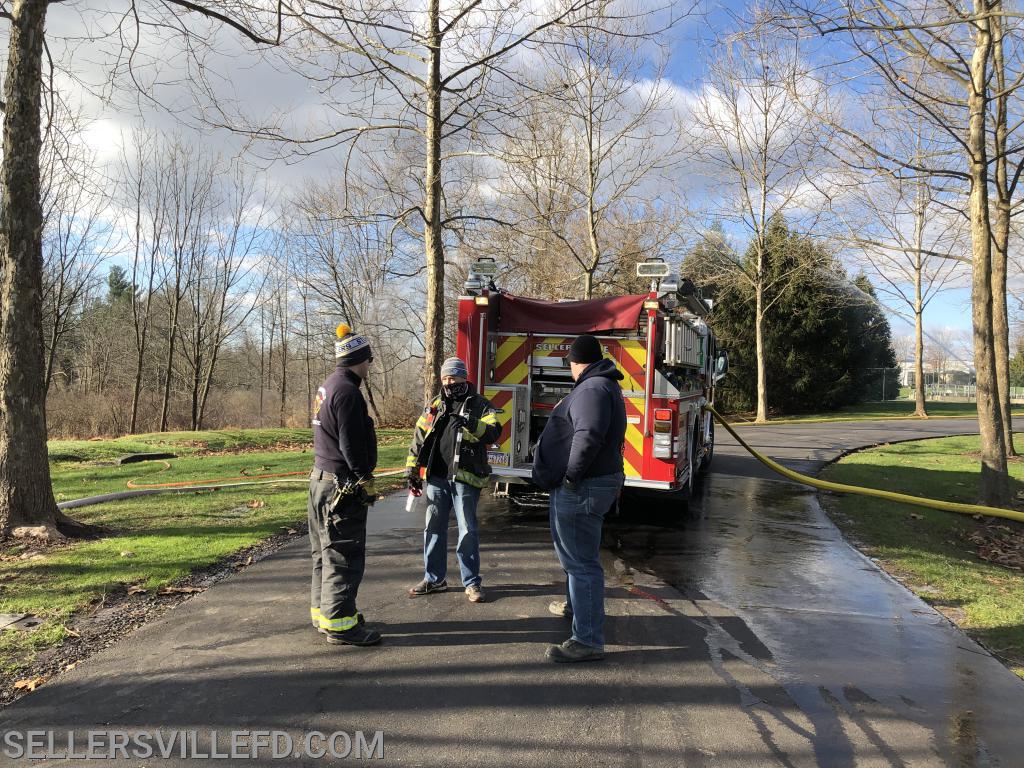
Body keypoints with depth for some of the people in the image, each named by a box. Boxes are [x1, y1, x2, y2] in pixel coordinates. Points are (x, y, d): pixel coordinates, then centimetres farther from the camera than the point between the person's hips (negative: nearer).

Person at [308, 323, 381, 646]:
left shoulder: (328, 386, 14)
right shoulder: (347, 392, -18)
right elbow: (351, 445, -21)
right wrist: (365, 482, -14)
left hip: (322, 479, 11)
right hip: (342, 485, -11)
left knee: (325, 552, 17)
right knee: (343, 553, -4)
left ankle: (323, 610, 28)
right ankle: (339, 623, 1)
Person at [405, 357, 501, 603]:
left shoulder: (479, 405, 0)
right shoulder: (434, 405, 13)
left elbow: (494, 431, -15)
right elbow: (419, 438, 14)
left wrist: (471, 425, -32)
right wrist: (413, 472, 11)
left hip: (465, 478, -4)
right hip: (436, 478, 5)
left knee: (468, 532, 1)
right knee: (433, 529, 12)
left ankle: (472, 582, 12)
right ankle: (434, 579, 24)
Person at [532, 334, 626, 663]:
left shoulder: (592, 389, -19)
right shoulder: (604, 386, 16)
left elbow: (589, 435, -33)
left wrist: (571, 476, -26)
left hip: (581, 489, -11)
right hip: (599, 482, 11)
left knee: (581, 561, -7)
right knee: (575, 552, 28)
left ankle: (588, 641, 0)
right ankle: (574, 605, 49)